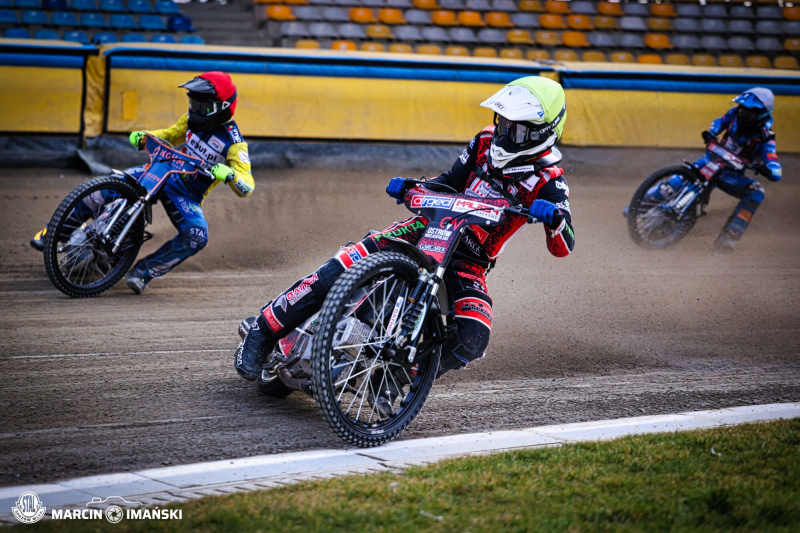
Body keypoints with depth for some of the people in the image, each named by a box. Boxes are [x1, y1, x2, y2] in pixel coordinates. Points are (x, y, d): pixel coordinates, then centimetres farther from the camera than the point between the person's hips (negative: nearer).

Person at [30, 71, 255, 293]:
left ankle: (143, 272, -16)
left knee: (197, 237, -31)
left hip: (187, 195, -4)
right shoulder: (193, 119, 3)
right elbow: (170, 135, 22)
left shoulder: (233, 141, -14)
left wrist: (229, 174, -43)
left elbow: (247, 187, -20)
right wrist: (144, 136, 1)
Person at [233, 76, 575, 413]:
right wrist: (409, 187, -1)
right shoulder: (486, 142, 5)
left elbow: (563, 246, -16)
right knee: (340, 270, -20)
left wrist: (552, 215, -37)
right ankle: (263, 331, -7)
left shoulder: (547, 181, -7)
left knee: (473, 339, -29)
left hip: (466, 262, -2)